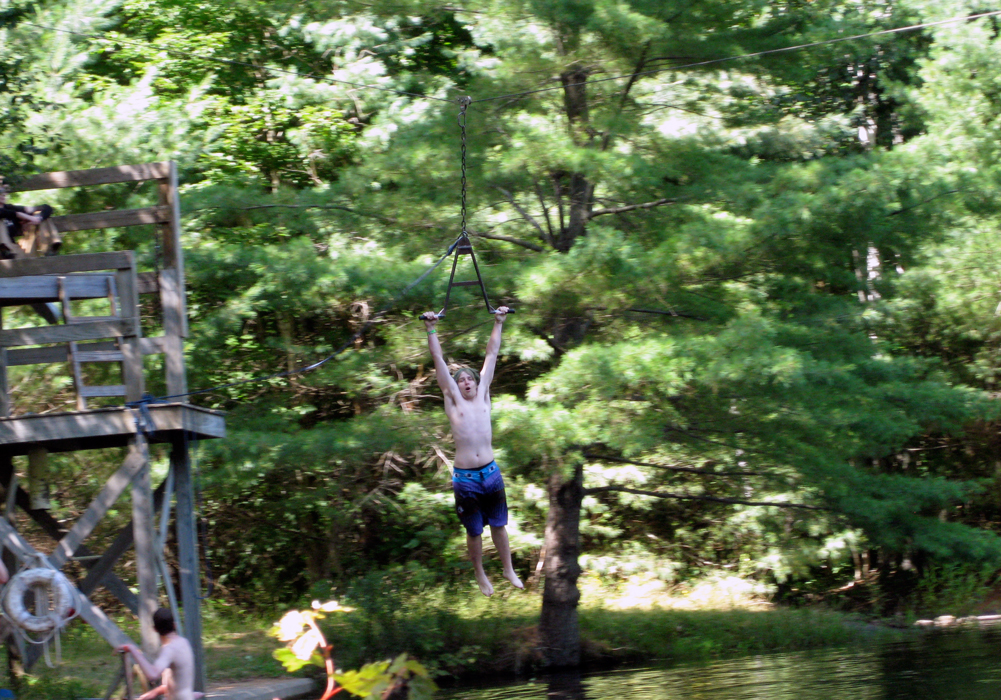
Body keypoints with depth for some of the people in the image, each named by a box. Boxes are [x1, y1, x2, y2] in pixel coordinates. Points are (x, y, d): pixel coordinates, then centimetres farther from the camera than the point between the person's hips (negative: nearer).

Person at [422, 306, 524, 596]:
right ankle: (480, 576, 24)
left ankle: (509, 571, 27)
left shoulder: (483, 396, 7)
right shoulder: (453, 401, 1)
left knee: (499, 525, 13)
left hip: (491, 472, 2)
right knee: (474, 531, 8)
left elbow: (491, 354, 10)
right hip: (465, 478, -2)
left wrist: (498, 323, 13)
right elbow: (439, 360, -1)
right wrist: (431, 329, -5)